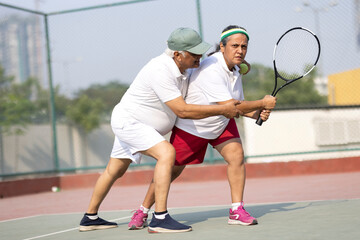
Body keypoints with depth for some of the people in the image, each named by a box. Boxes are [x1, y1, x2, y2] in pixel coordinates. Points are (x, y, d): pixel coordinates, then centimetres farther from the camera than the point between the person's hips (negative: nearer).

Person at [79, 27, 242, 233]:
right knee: (167, 153, -27)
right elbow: (182, 110, -32)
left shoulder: (184, 69, -3)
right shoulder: (161, 71, -31)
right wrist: (222, 110, -27)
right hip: (128, 121, -10)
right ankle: (160, 218, -29)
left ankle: (90, 218, 38)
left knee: (115, 171, 21)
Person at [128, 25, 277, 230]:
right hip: (191, 126, -7)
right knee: (171, 170, 3)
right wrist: (262, 103, -28)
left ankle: (237, 211, -9)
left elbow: (238, 105, 6)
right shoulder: (211, 70, -33)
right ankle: (142, 212, 21)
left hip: (222, 123, 7)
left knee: (236, 155, -15)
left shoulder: (235, 68, -5)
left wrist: (256, 114, -14)